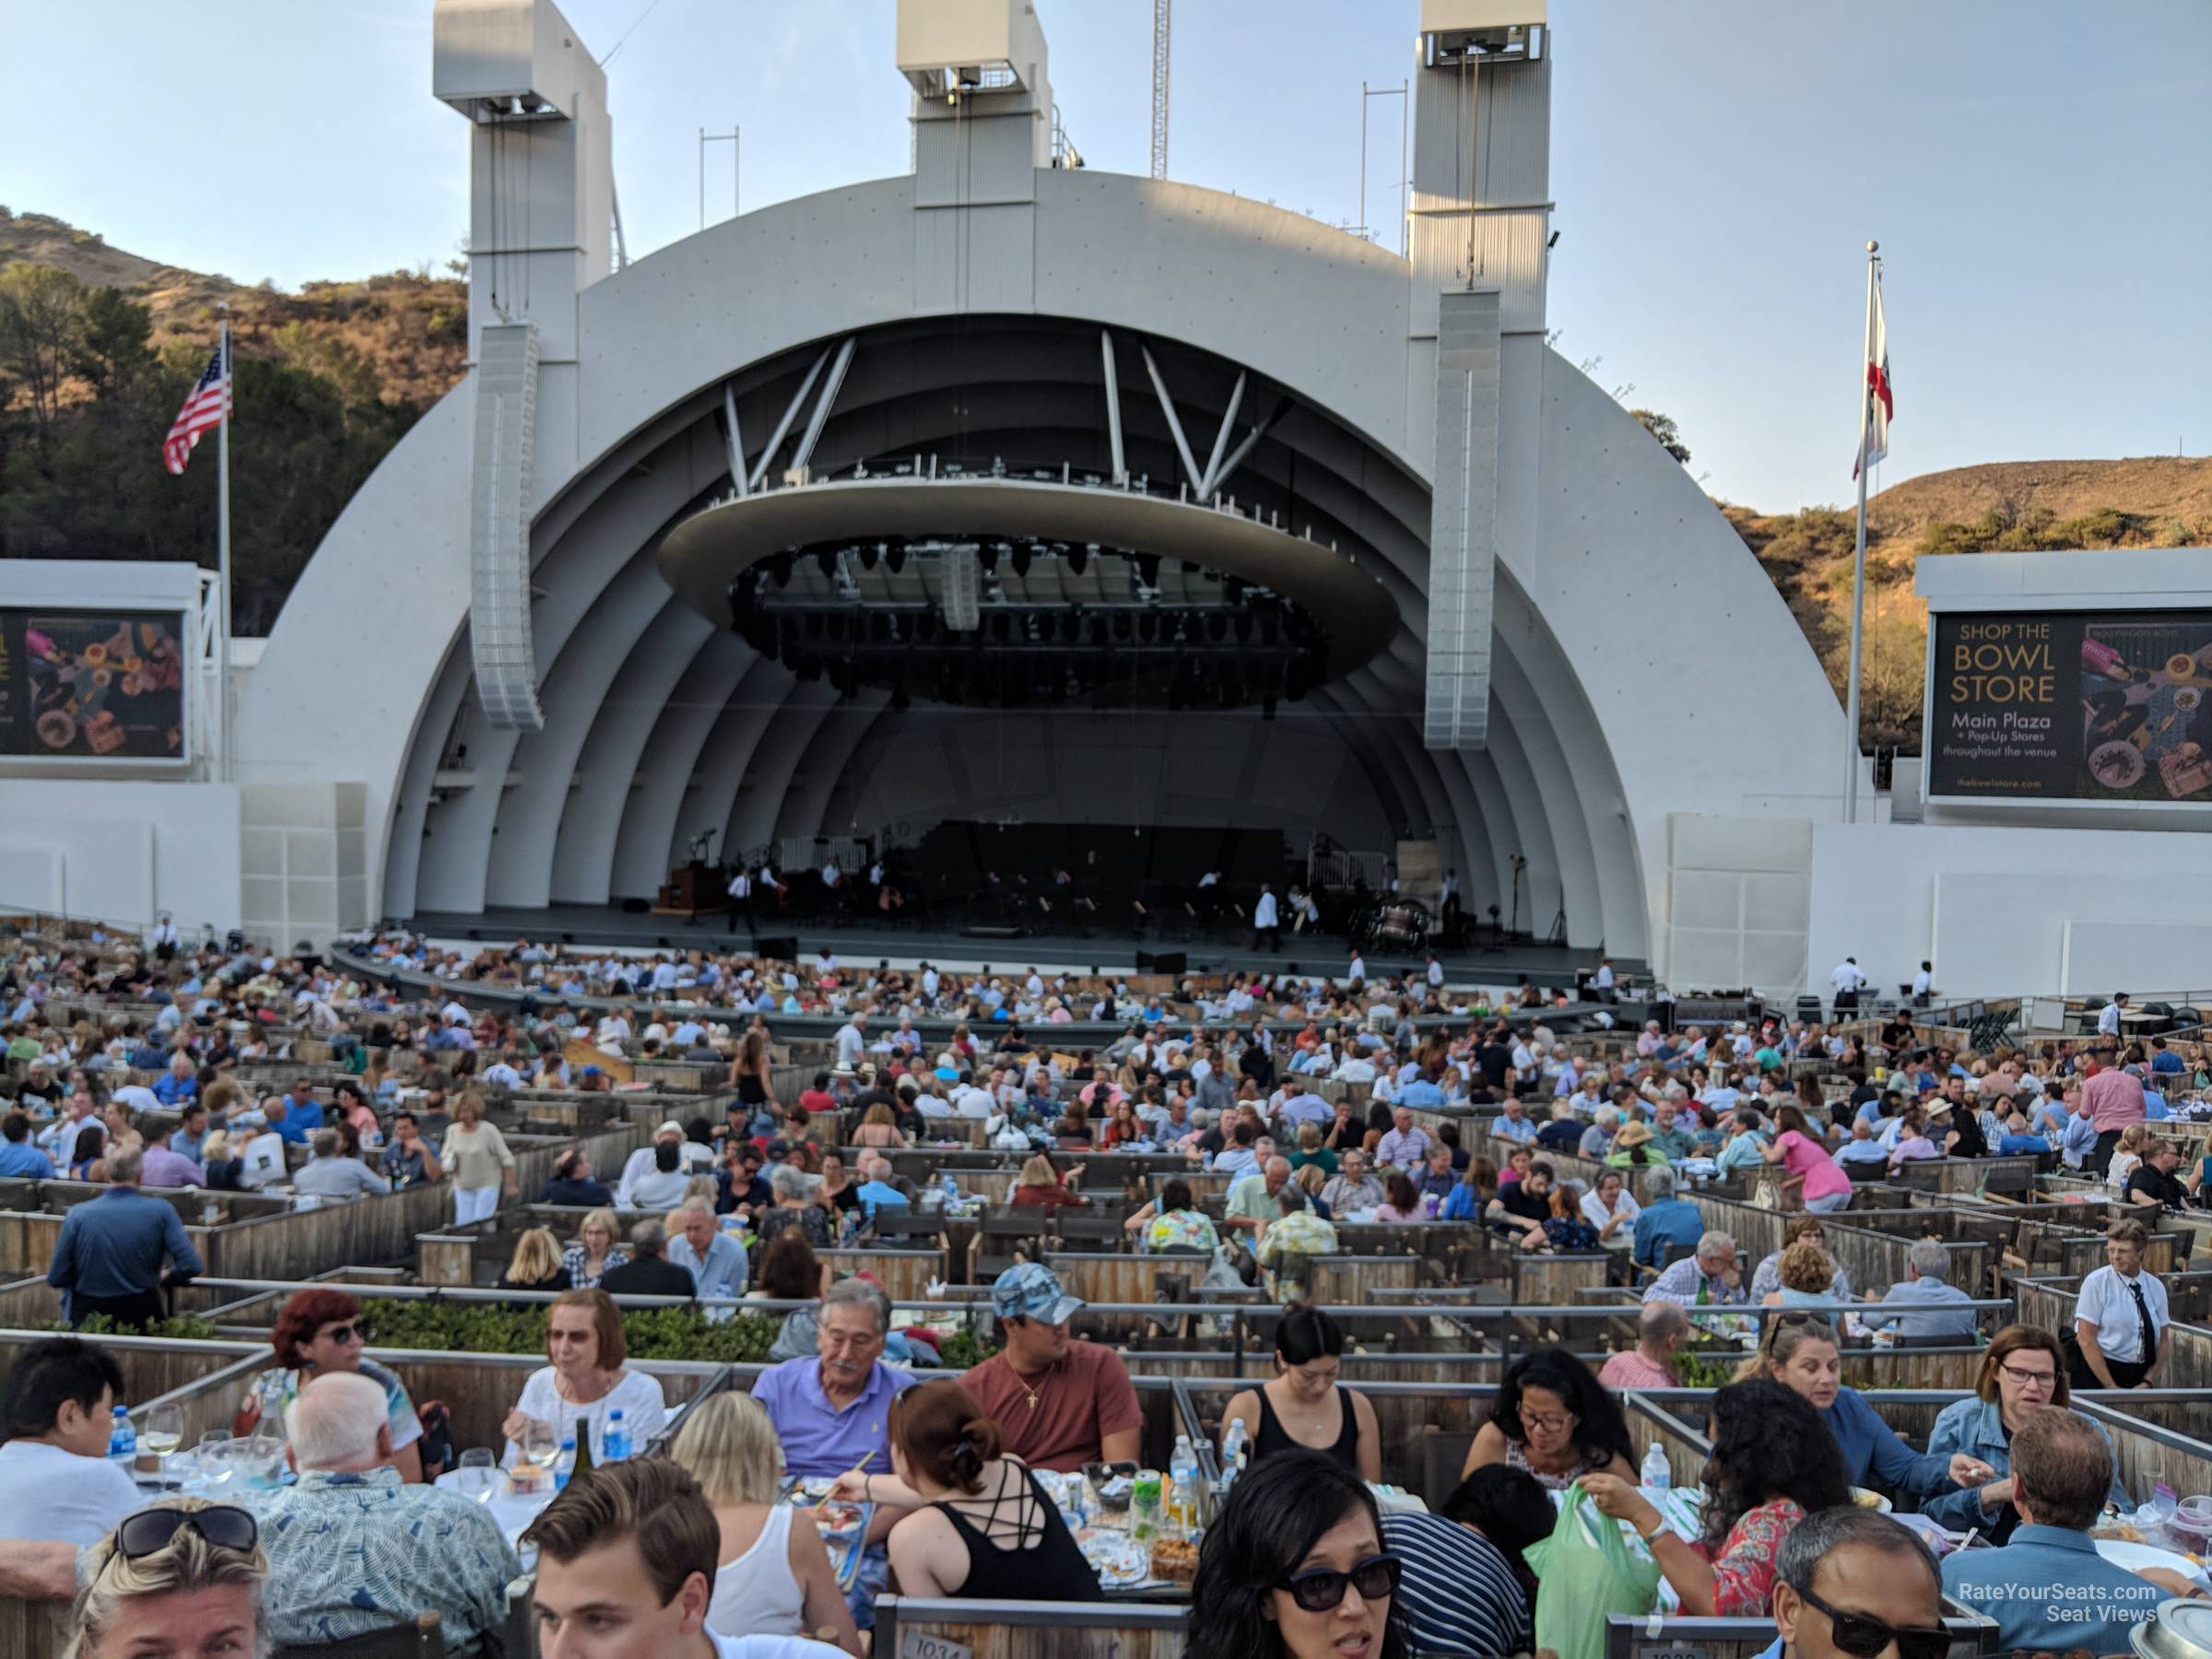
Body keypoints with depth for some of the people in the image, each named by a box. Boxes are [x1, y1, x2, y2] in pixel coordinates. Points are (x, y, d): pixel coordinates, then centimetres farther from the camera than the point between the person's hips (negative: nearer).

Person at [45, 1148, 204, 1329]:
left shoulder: (77, 1214, -4)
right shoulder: (161, 1211, -6)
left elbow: (56, 1279, -1)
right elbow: (190, 1266, -12)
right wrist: (163, 1278, 9)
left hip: (87, 1318, 0)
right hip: (142, 1316, 0)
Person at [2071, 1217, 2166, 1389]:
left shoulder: (2155, 1287, 3)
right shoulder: (2096, 1282, -10)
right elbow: (2086, 1340, -12)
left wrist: (2147, 1382, -3)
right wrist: (2111, 1387, -13)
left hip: (2139, 1377, 4)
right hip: (2097, 1370, -4)